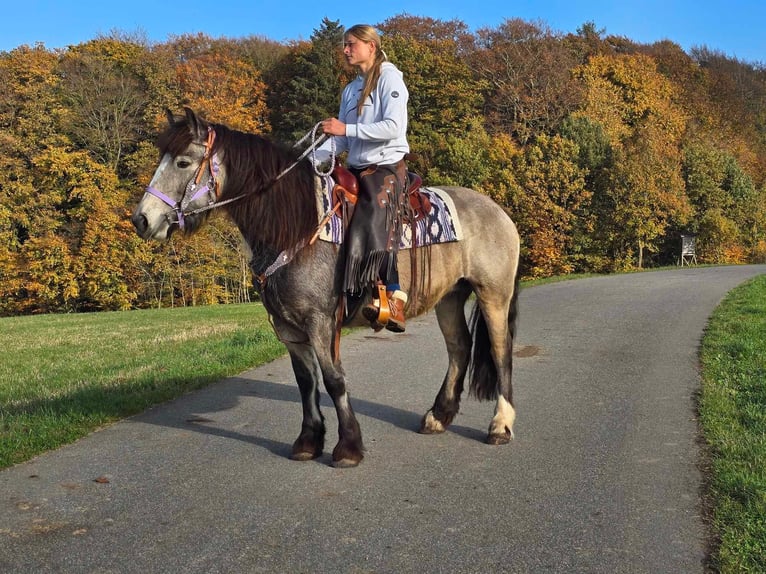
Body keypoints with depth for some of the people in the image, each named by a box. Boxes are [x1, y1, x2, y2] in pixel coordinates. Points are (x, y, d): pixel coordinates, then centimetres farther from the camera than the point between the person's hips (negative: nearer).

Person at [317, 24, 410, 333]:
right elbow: (340, 140, 14)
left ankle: (393, 302, -25)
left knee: (374, 226, -26)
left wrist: (347, 129, -19)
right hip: (356, 169, 8)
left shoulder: (389, 78, -2)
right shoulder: (350, 90, 19)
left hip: (387, 167, -8)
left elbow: (393, 127, -17)